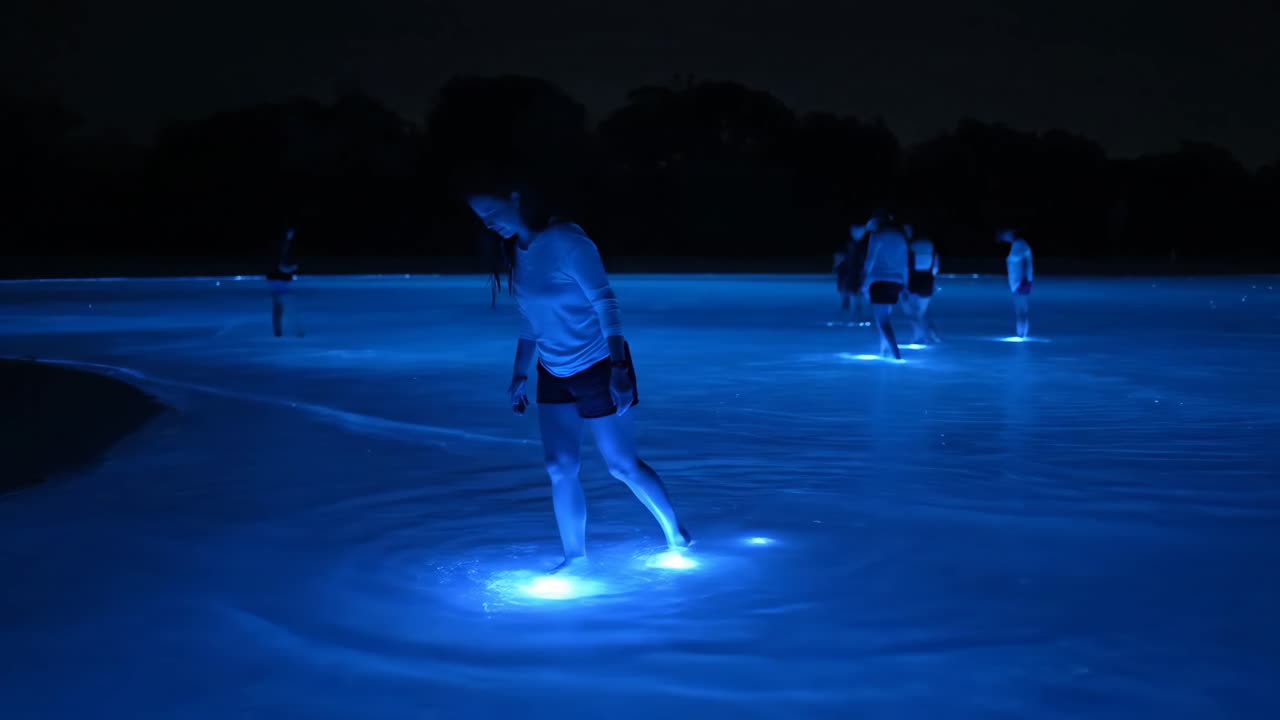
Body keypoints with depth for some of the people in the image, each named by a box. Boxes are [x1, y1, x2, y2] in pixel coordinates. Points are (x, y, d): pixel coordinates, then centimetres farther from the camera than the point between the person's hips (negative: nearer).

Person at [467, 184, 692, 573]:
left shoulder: (566, 241, -22)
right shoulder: (518, 250, 2)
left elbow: (606, 304, -23)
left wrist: (619, 368, -28)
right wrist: (519, 375, 12)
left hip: (598, 367, -7)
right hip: (553, 373, 7)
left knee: (622, 466, 3)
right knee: (560, 469, 3)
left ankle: (676, 536, 23)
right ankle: (574, 556, 16)